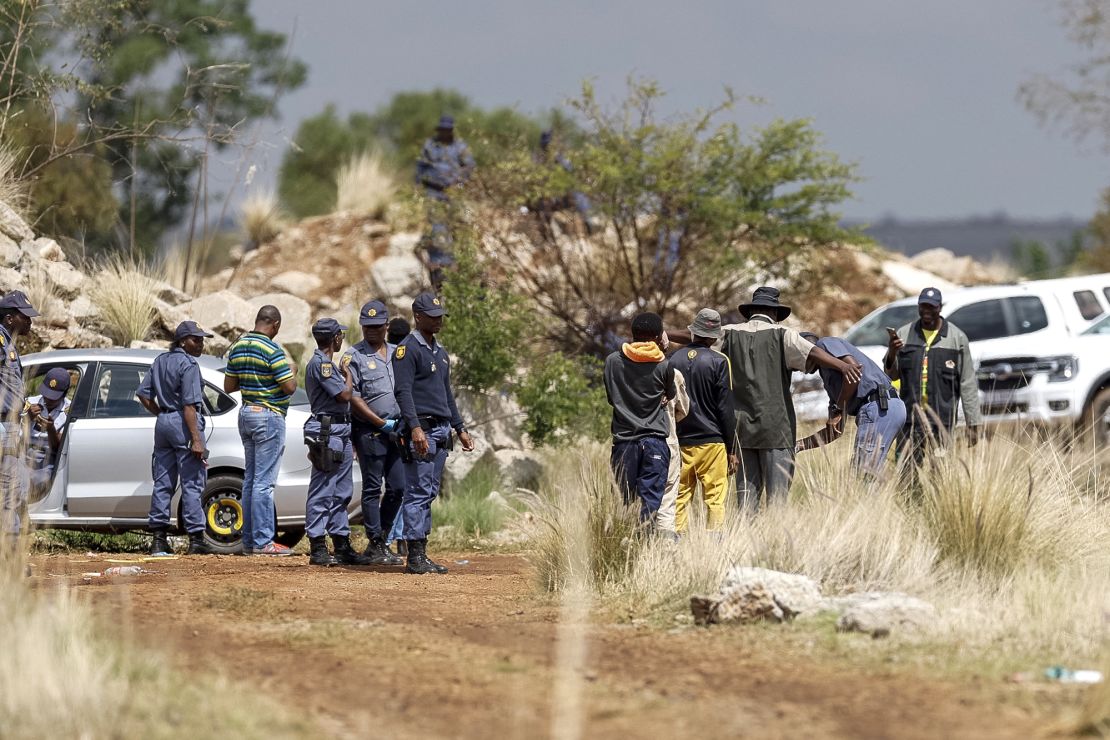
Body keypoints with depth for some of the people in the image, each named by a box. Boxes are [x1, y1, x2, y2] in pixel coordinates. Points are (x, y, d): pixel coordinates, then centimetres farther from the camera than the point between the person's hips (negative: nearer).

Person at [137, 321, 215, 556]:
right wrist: (196, 440, -20)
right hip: (183, 424, -8)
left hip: (163, 422, 8)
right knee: (192, 483, -5)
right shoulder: (188, 364, -13)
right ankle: (196, 540, -6)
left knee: (163, 483, 10)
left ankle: (158, 538, 10)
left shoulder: (161, 361, 12)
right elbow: (189, 405, -19)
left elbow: (143, 395, 14)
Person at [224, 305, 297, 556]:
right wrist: (293, 373, 3)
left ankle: (249, 540, 14)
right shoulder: (272, 350, -16)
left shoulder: (237, 347, 8)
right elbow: (289, 387, -17)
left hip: (246, 413, 8)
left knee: (250, 479, 12)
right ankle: (263, 541, -7)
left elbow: (229, 386, 12)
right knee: (264, 481, -7)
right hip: (269, 416, -8)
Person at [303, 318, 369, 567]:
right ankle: (317, 548, -8)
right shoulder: (320, 363, -12)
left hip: (341, 432, 11)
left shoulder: (328, 364, 20)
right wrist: (347, 374, -1)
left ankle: (342, 546, 18)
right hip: (327, 431, -11)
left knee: (341, 492, 13)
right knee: (323, 491, -9)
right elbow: (344, 395, -17)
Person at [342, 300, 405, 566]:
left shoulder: (398, 354, 15)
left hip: (396, 431, 6)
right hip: (369, 431, -6)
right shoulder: (354, 357, -2)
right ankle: (376, 546, 0)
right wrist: (380, 423, -12)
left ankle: (379, 541, 16)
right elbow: (352, 397, -8)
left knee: (398, 488, 5)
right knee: (372, 489, -3)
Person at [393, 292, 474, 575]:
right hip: (421, 429, -9)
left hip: (442, 429, 9)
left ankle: (422, 554, 11)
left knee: (429, 494, 9)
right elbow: (403, 391, -17)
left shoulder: (440, 351, 20)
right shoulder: (407, 349, -8)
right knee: (418, 493, -10)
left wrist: (460, 429, 23)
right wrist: (415, 428, -27)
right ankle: (415, 558, -10)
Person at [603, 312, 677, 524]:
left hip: (623, 440, 2)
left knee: (623, 500, 4)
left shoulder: (613, 361, 3)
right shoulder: (664, 366, -2)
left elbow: (611, 397, 13)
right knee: (651, 499, -3)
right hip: (655, 440, -2)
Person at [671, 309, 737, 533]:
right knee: (715, 499, -2)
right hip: (712, 442, -4)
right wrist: (732, 450, 1)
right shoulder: (719, 362, -6)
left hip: (680, 442, 4)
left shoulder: (674, 360, 5)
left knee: (679, 498, 8)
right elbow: (726, 408, -5)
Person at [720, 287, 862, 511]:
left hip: (740, 425, 4)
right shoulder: (781, 335, -3)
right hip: (775, 425, -4)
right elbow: (811, 352, -19)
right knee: (777, 491, -3)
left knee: (747, 491, 8)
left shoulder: (730, 334, 8)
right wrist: (842, 365, -31)